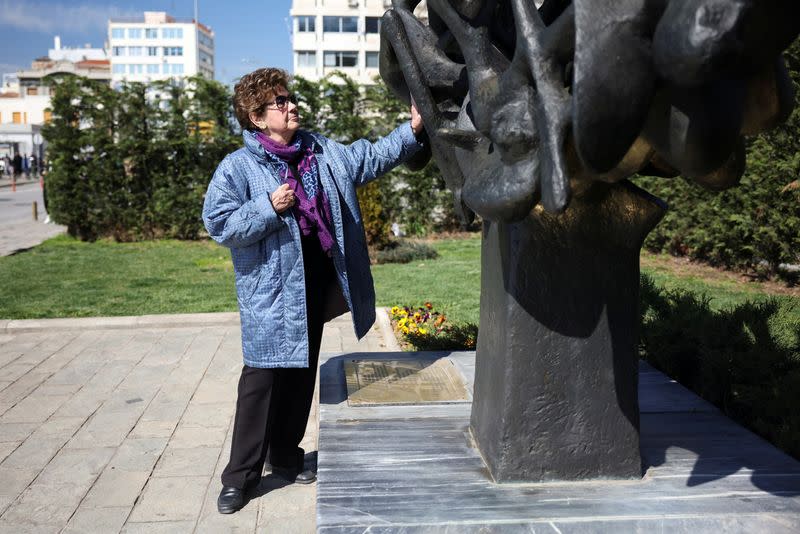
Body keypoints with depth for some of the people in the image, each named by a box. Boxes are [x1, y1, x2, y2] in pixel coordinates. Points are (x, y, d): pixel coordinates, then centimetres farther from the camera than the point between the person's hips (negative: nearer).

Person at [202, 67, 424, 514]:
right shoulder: (239, 166, -10)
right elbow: (219, 224, -14)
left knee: (302, 374, 16)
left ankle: (286, 456, 33)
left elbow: (370, 158, 13)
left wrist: (412, 130, 4)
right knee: (263, 378, -2)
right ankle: (241, 475, 13)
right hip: (271, 292, -6)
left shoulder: (323, 152, 7)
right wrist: (269, 208, -22)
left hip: (316, 285, 6)